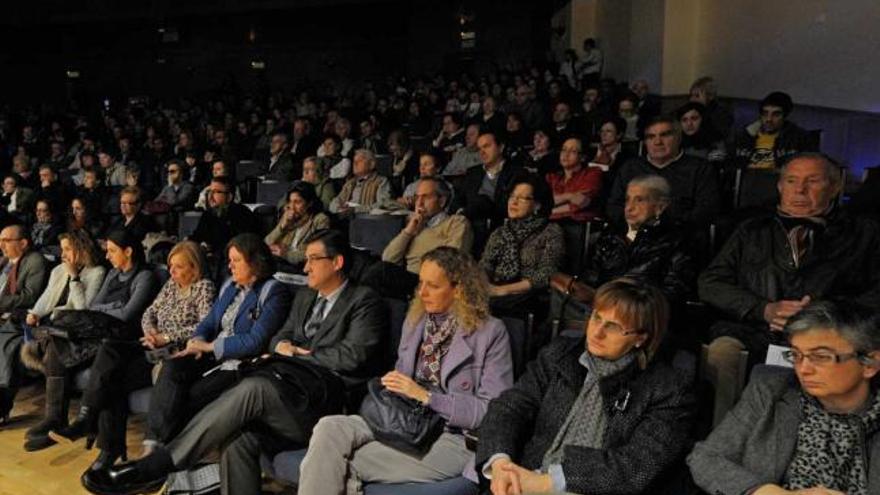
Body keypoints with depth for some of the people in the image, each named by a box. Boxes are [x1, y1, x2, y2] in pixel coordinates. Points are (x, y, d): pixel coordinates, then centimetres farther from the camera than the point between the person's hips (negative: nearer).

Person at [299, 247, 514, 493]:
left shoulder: (490, 332, -3)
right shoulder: (415, 322, 15)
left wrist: (426, 396, -13)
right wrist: (392, 386, -2)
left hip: (452, 438, -5)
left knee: (344, 465, -23)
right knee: (329, 428, -23)